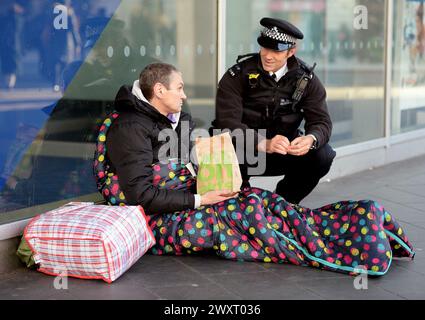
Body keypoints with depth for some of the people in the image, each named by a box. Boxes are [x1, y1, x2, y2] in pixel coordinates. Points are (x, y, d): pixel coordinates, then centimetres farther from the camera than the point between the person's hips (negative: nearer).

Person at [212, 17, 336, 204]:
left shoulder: (305, 79, -5)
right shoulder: (238, 75, -14)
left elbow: (321, 122, -10)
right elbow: (227, 121, -24)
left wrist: (311, 139, -36)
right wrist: (263, 144, -42)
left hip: (283, 152, 3)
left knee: (322, 155, -22)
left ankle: (283, 202, 4)